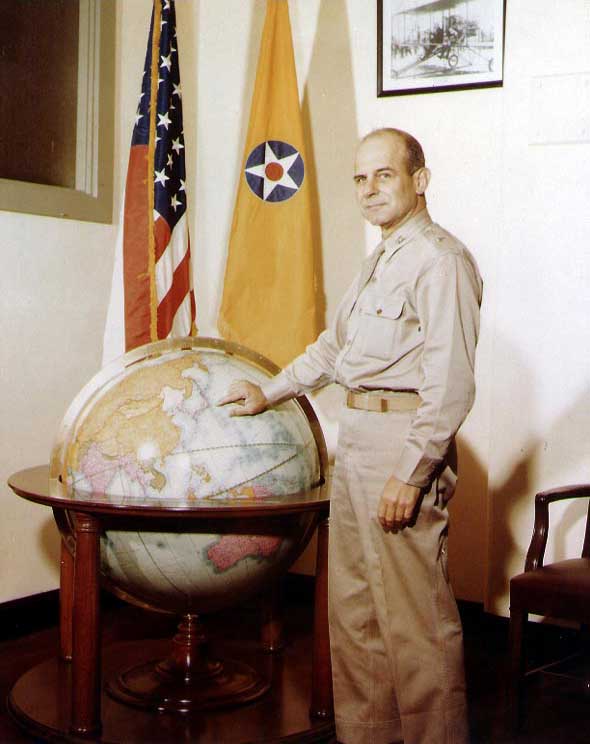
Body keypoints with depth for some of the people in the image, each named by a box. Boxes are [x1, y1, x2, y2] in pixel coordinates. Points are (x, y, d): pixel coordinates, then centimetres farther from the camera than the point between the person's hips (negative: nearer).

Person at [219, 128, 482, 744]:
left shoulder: (440, 260, -11)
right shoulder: (378, 263, 20)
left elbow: (451, 386, -19)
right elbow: (333, 347, 32)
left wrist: (410, 474, -21)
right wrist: (269, 393, 34)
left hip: (404, 439, -10)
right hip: (355, 438, 10)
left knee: (413, 617, -5)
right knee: (352, 606, 14)